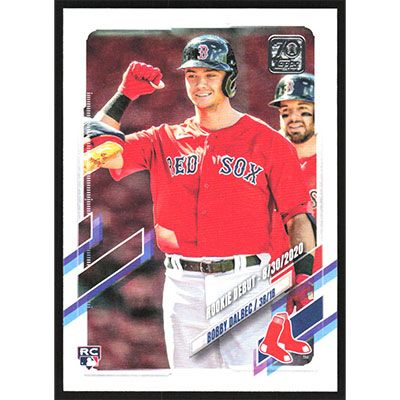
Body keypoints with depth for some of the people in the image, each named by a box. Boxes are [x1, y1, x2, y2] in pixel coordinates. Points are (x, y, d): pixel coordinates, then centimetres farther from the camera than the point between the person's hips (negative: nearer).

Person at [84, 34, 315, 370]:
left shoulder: (268, 141, 2)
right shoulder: (164, 140, 11)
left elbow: (297, 216, -1)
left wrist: (303, 275, -13)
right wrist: (126, 93, 1)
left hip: (244, 282, -3)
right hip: (182, 286, 3)